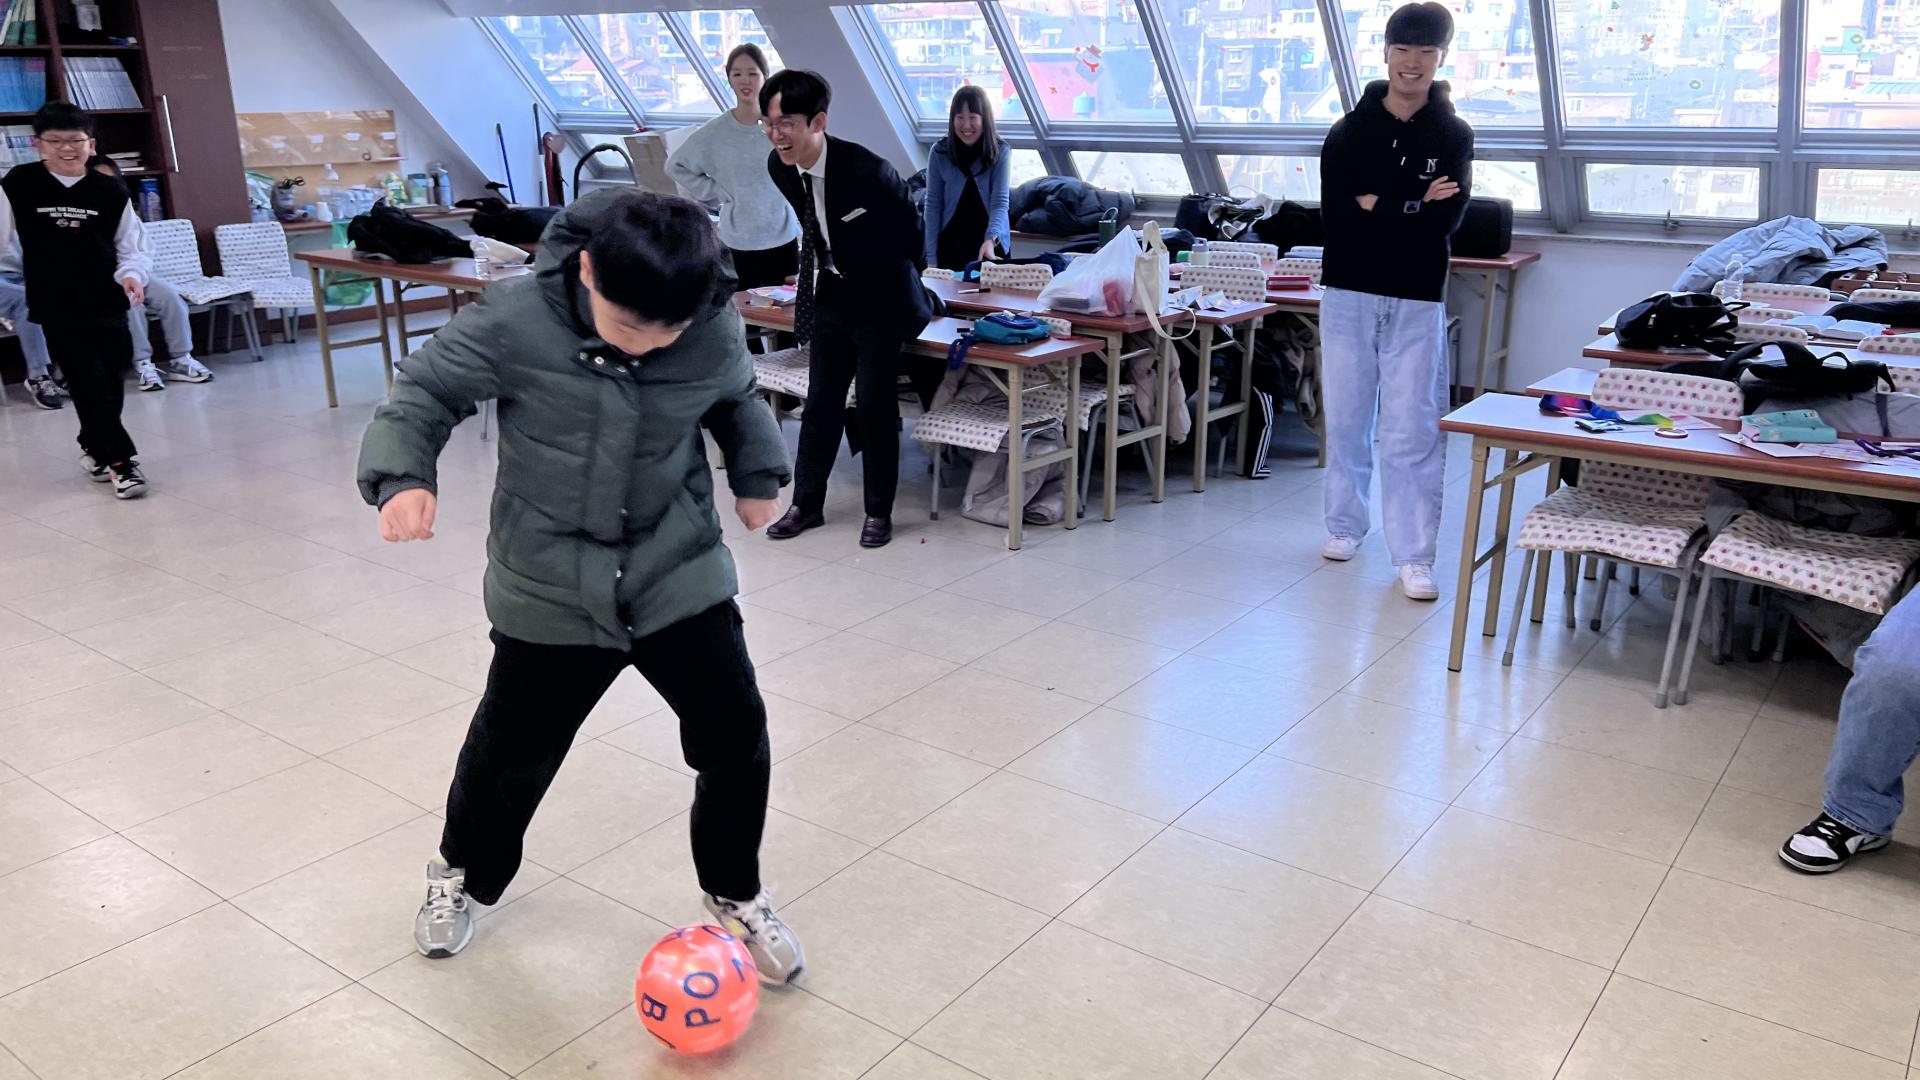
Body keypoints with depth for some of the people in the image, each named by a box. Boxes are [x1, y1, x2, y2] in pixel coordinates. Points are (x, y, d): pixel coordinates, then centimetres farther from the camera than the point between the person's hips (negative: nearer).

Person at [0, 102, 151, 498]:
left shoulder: (111, 193, 0)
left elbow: (132, 248, 5)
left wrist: (131, 275, -12)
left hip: (107, 302, 2)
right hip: (57, 305, -2)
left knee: (113, 381, 10)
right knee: (89, 384, -5)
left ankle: (94, 446, 32)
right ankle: (119, 459, 0)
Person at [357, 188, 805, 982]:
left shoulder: (716, 333, -14)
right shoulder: (514, 320, -22)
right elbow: (427, 389, -9)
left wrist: (758, 473, 3)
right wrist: (402, 473, -25)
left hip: (679, 573, 1)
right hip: (548, 588, -1)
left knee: (736, 737, 1)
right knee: (513, 750, 16)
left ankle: (734, 894, 29)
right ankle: (464, 874, 49)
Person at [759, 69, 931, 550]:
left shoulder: (866, 170, -27)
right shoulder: (780, 167, -7)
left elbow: (908, 228, -10)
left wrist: (899, 282, 3)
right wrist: (821, 279, 14)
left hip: (880, 300, -6)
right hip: (831, 295, 6)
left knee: (875, 406, 1)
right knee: (821, 403, 10)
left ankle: (879, 511, 15)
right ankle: (807, 504, 20)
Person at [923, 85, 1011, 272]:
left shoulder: (1000, 152, -6)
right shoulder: (939, 153, -3)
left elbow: (1000, 201, -12)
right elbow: (933, 206, -2)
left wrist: (991, 240, -30)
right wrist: (931, 257, -8)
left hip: (992, 247, 0)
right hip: (950, 246, 1)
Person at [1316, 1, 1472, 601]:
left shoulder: (1454, 137, 5)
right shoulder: (1349, 132, 5)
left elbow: (1446, 223, -7)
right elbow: (1337, 216, -9)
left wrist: (1378, 208, -11)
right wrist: (1412, 206, -11)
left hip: (1417, 303, -1)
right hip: (1348, 295, 1)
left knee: (1414, 429, -3)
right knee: (1346, 418, 8)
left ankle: (1414, 556, 0)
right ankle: (1345, 525, 25)